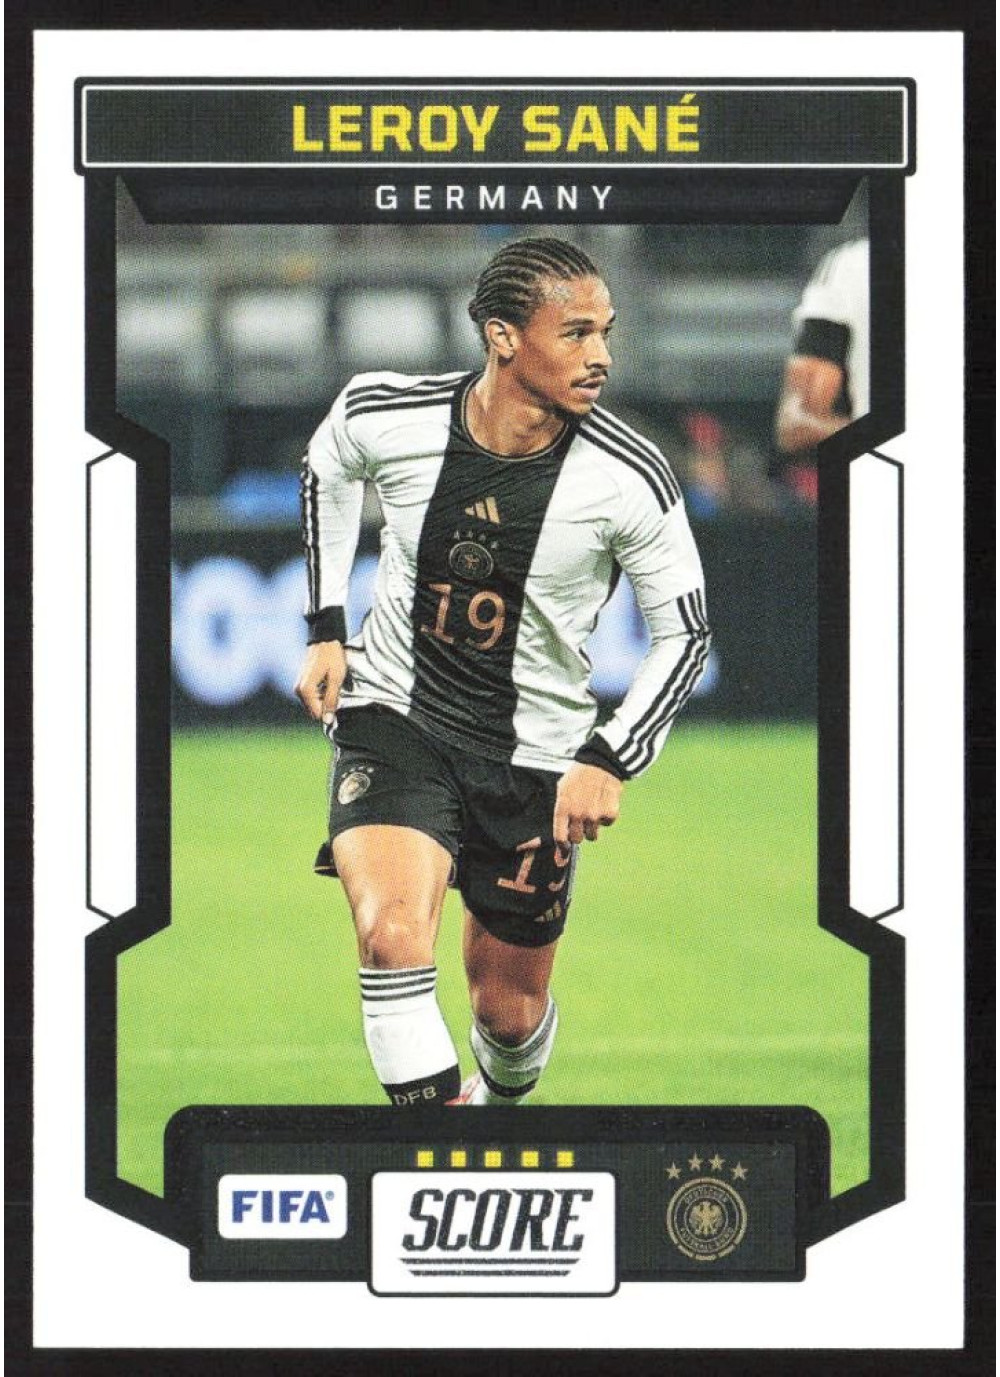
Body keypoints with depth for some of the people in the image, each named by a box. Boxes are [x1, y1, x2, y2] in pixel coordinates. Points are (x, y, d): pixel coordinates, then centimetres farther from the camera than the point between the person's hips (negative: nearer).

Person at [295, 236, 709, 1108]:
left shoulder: (629, 480, -18)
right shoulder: (385, 416, -14)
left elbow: (685, 632, -5)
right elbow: (328, 472, 11)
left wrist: (611, 760, -18)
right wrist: (326, 627, 8)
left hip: (537, 756, 1)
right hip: (392, 715, 0)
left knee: (510, 1009, 14)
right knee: (393, 937, -29)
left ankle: (503, 1103, 49)